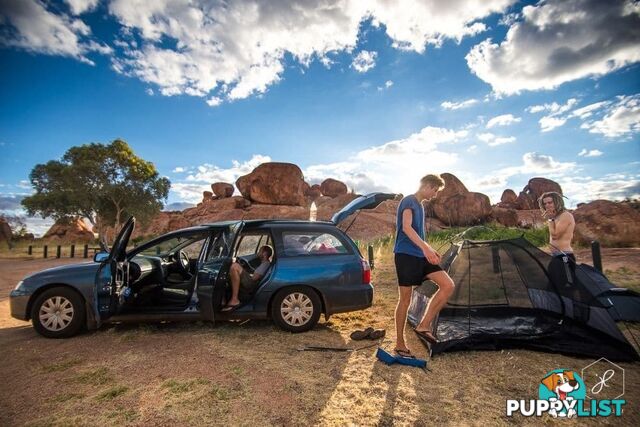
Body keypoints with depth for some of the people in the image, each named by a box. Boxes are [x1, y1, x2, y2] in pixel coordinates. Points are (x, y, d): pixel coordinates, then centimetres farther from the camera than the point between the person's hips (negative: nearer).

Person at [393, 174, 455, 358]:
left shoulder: (420, 206, 19)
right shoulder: (408, 201, -9)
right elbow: (406, 227, -25)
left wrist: (430, 250, 27)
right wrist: (426, 247, -35)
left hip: (420, 256, 9)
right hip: (406, 255, -9)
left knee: (448, 285, -4)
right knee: (405, 299, -2)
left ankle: (424, 325, 3)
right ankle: (399, 344, 13)